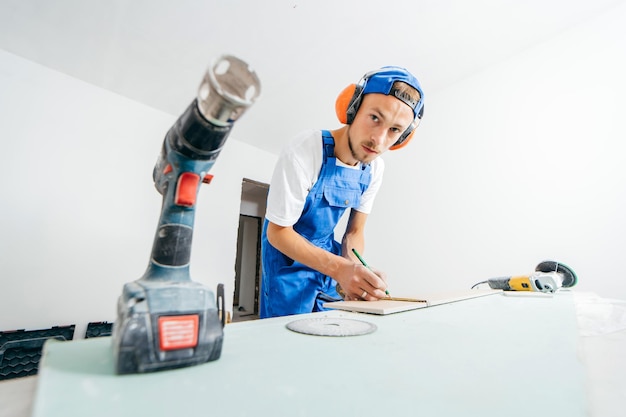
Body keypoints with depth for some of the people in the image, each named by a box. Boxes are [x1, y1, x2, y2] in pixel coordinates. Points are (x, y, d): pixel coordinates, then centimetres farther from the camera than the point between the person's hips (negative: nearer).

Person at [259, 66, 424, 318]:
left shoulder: (375, 168, -9)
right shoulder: (305, 151, -28)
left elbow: (354, 231, -1)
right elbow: (278, 231, -22)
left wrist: (352, 273, -22)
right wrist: (340, 268, -33)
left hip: (326, 253, 5)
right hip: (287, 252, -5)